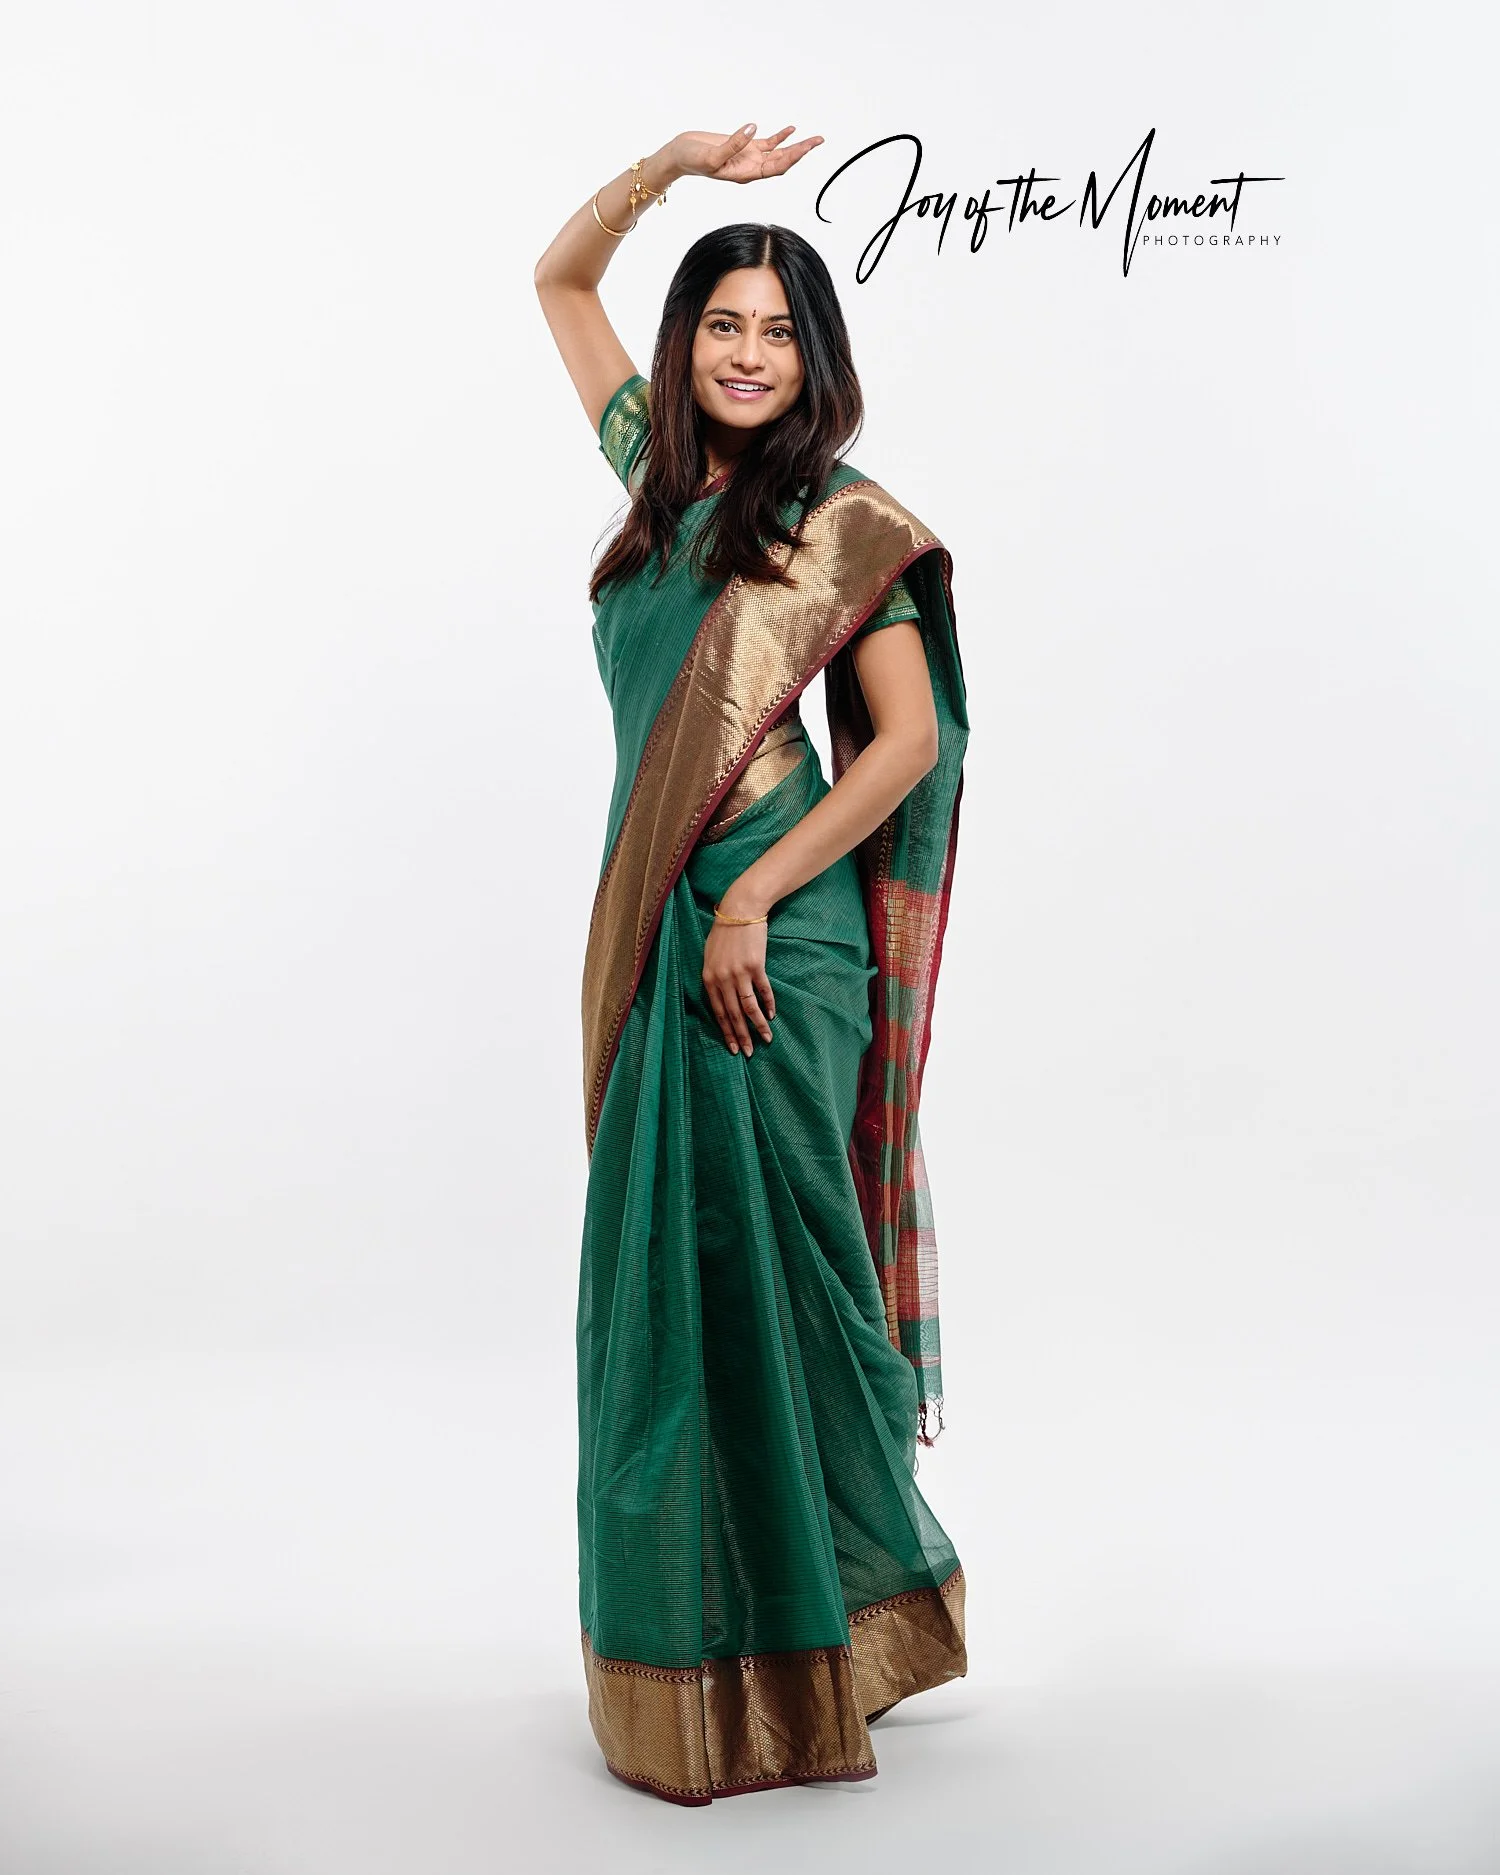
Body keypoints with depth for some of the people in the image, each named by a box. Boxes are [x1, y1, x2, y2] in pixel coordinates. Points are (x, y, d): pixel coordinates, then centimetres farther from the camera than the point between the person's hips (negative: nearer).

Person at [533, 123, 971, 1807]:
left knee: (759, 1258, -1)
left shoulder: (841, 521, -4)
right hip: (653, 928, 6)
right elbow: (560, 281, 22)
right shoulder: (662, 474, 13)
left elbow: (908, 742, -9)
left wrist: (753, 898, -15)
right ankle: (692, 1626, 23)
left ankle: (813, 1638, 15)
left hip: (774, 930, -6)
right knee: (660, 1264, 10)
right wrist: (676, 160, 9)